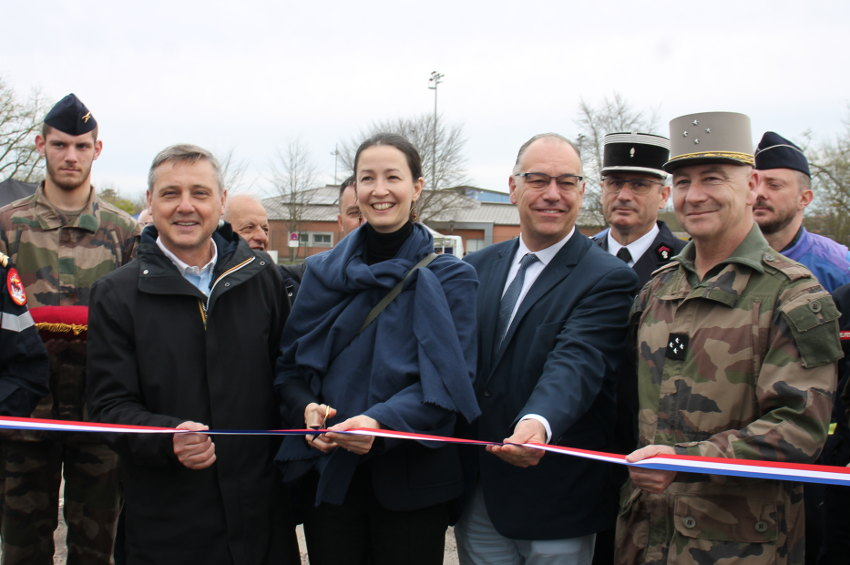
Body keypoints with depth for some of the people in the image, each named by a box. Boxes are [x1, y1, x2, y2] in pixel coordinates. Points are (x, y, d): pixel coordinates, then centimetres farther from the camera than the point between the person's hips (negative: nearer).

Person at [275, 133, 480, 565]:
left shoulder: (449, 279, -2)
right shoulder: (322, 272, 7)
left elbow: (452, 379, -11)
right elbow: (290, 367, 8)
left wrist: (383, 421, -27)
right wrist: (307, 408, -14)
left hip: (412, 482, -2)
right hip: (329, 476, 2)